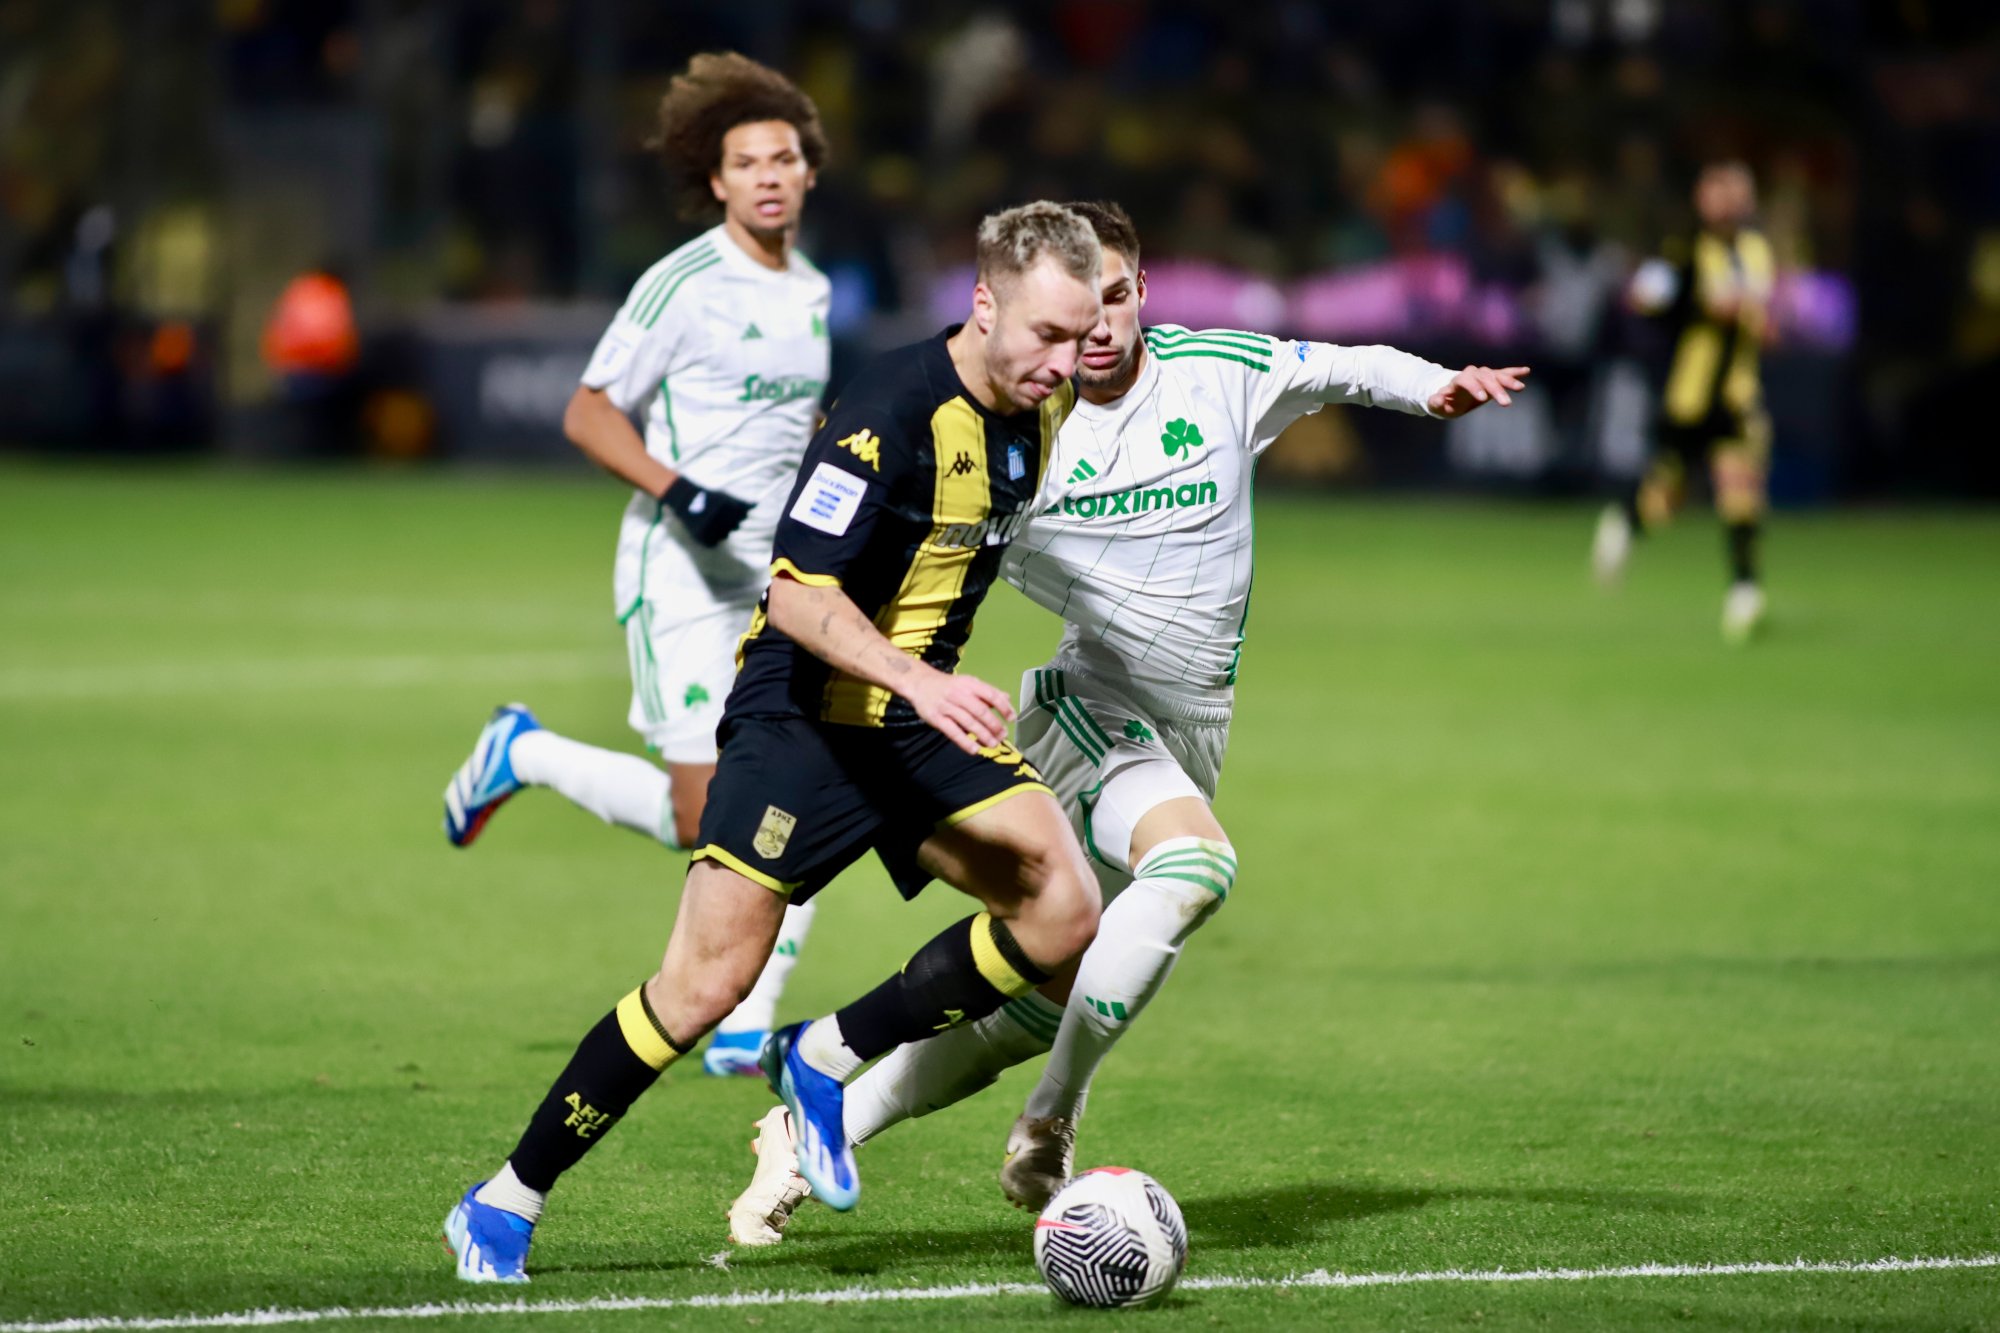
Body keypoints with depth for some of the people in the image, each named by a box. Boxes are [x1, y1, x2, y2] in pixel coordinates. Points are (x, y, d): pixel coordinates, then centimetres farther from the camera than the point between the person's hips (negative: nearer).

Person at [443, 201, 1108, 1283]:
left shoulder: (1041, 405, 1)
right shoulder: (892, 411, -23)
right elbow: (795, 594, -28)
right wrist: (920, 682, -39)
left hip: (922, 711, 7)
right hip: (802, 712, -7)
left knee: (1063, 911, -14)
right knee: (708, 983, -11)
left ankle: (825, 1059, 3)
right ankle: (505, 1206, 3)